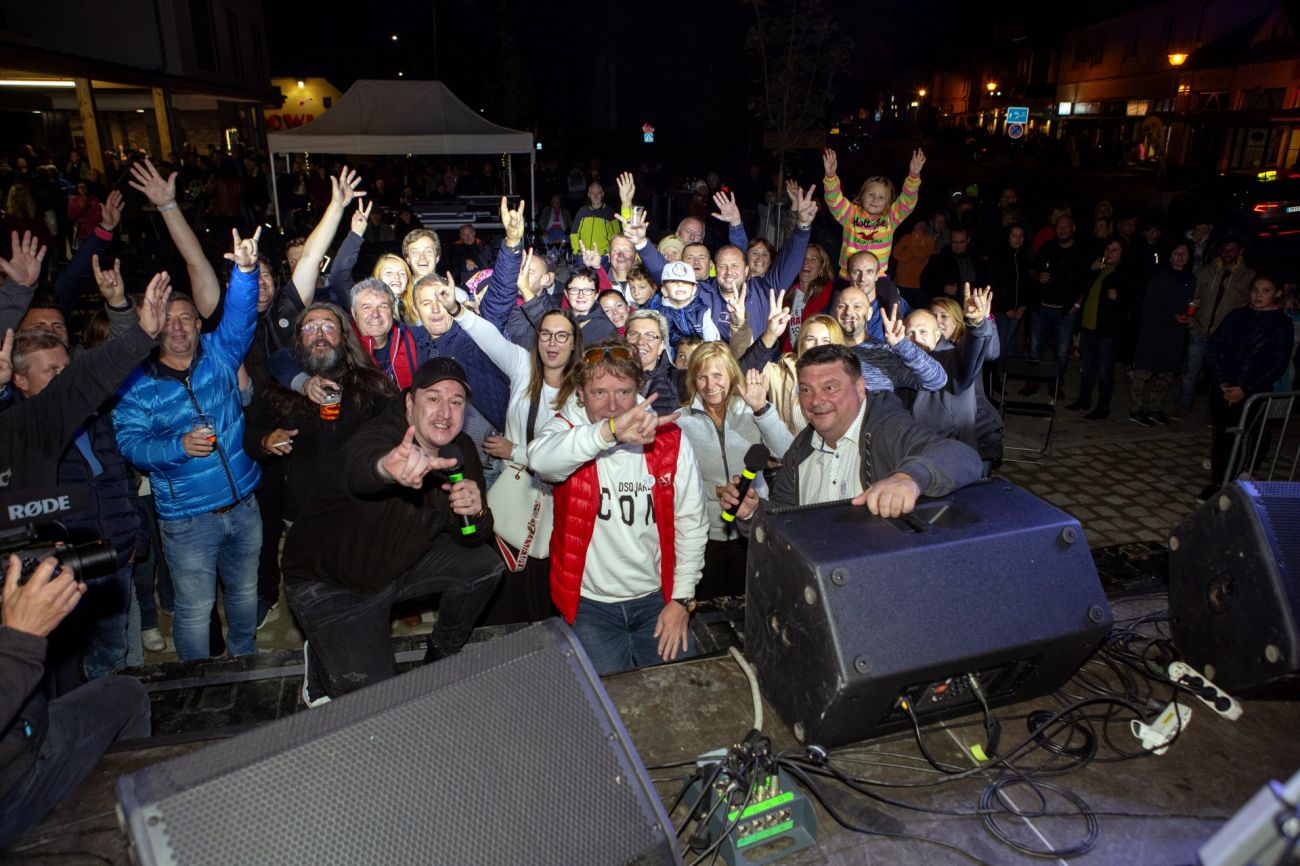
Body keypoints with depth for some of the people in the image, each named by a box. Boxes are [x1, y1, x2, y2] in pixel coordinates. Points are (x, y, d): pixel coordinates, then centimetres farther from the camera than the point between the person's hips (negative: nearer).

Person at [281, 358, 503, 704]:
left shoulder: (462, 451, -9)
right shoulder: (378, 437, -29)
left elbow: (470, 539, -2)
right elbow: (360, 469, -56)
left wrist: (476, 513, -27)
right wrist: (388, 467, -80)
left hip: (401, 562, 6)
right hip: (330, 583, -6)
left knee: (483, 564, -6)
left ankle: (441, 656, 17)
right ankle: (320, 662, 21)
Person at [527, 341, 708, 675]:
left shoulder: (669, 439, -7)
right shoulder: (568, 430, -12)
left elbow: (692, 525, -1)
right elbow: (540, 458, -38)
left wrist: (682, 599, -4)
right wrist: (610, 430, -54)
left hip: (656, 597, 2)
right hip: (590, 602, -1)